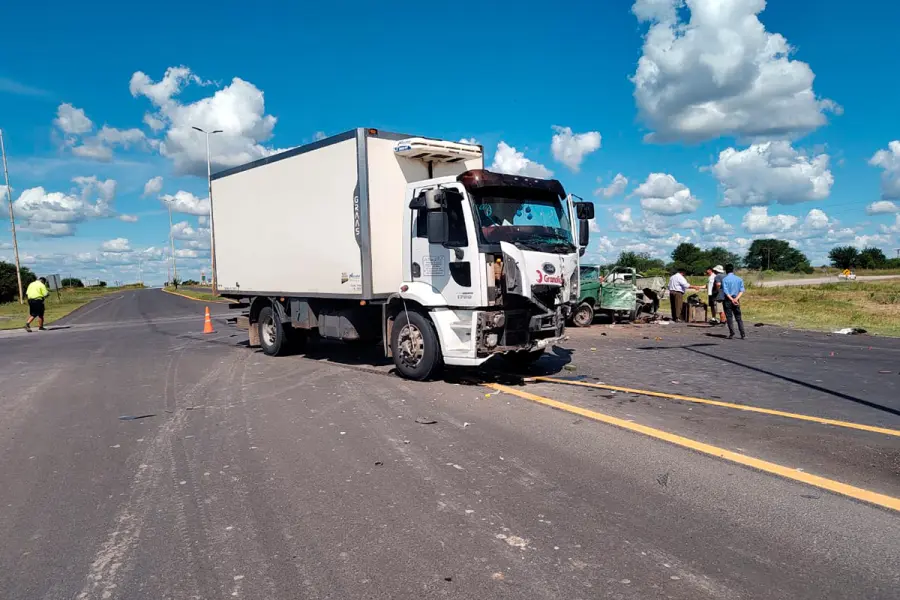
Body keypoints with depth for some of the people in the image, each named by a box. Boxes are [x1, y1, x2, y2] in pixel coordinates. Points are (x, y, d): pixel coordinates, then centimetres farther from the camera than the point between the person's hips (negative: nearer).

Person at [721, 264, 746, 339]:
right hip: (736, 300, 4)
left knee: (729, 317, 1)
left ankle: (732, 334, -3)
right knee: (739, 318, 9)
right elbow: (741, 290, -2)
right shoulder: (739, 279, 6)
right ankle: (743, 334, 5)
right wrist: (736, 299, -10)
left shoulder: (725, 279, -6)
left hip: (727, 300, -4)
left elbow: (725, 291, -14)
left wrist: (732, 299, -15)